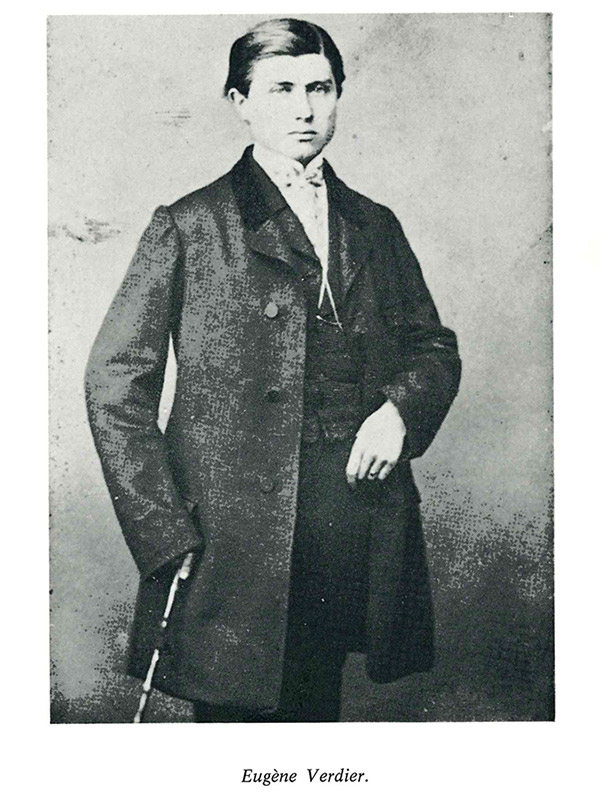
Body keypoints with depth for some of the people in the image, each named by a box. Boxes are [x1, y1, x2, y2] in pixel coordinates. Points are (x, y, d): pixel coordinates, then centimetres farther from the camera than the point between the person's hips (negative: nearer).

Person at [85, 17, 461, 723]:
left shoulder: (375, 227, 14)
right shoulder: (190, 226, 0)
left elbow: (434, 346, 20)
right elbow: (115, 383, -3)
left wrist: (400, 408, -3)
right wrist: (167, 535, -9)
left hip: (358, 514, 4)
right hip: (236, 527, -4)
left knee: (316, 713, 16)